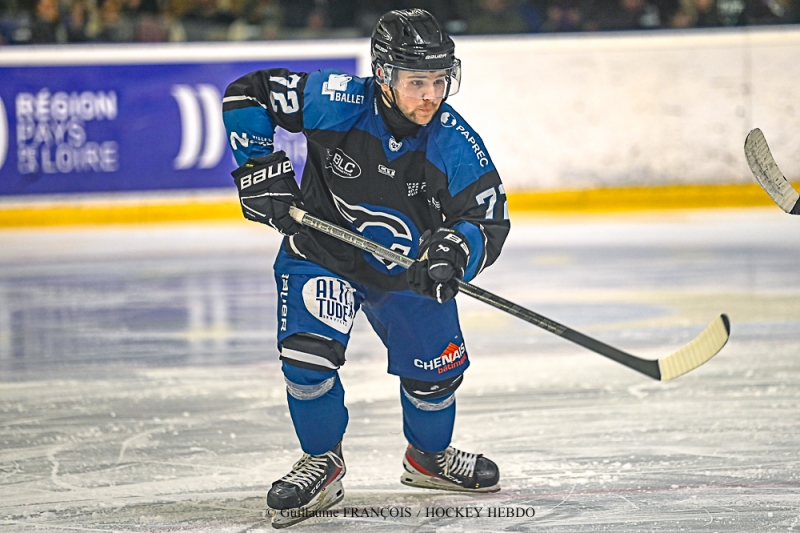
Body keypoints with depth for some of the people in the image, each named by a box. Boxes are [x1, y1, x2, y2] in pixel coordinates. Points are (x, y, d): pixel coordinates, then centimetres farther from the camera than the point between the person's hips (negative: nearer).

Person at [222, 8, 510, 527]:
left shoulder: (456, 144, -21)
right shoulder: (335, 102, -27)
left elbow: (488, 220, -17)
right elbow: (245, 95, -18)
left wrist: (453, 253, -38)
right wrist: (262, 170, -20)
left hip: (408, 269, 2)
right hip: (322, 251, -2)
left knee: (435, 370, 6)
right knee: (307, 355, -20)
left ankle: (428, 457, 38)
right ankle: (323, 463, 5)